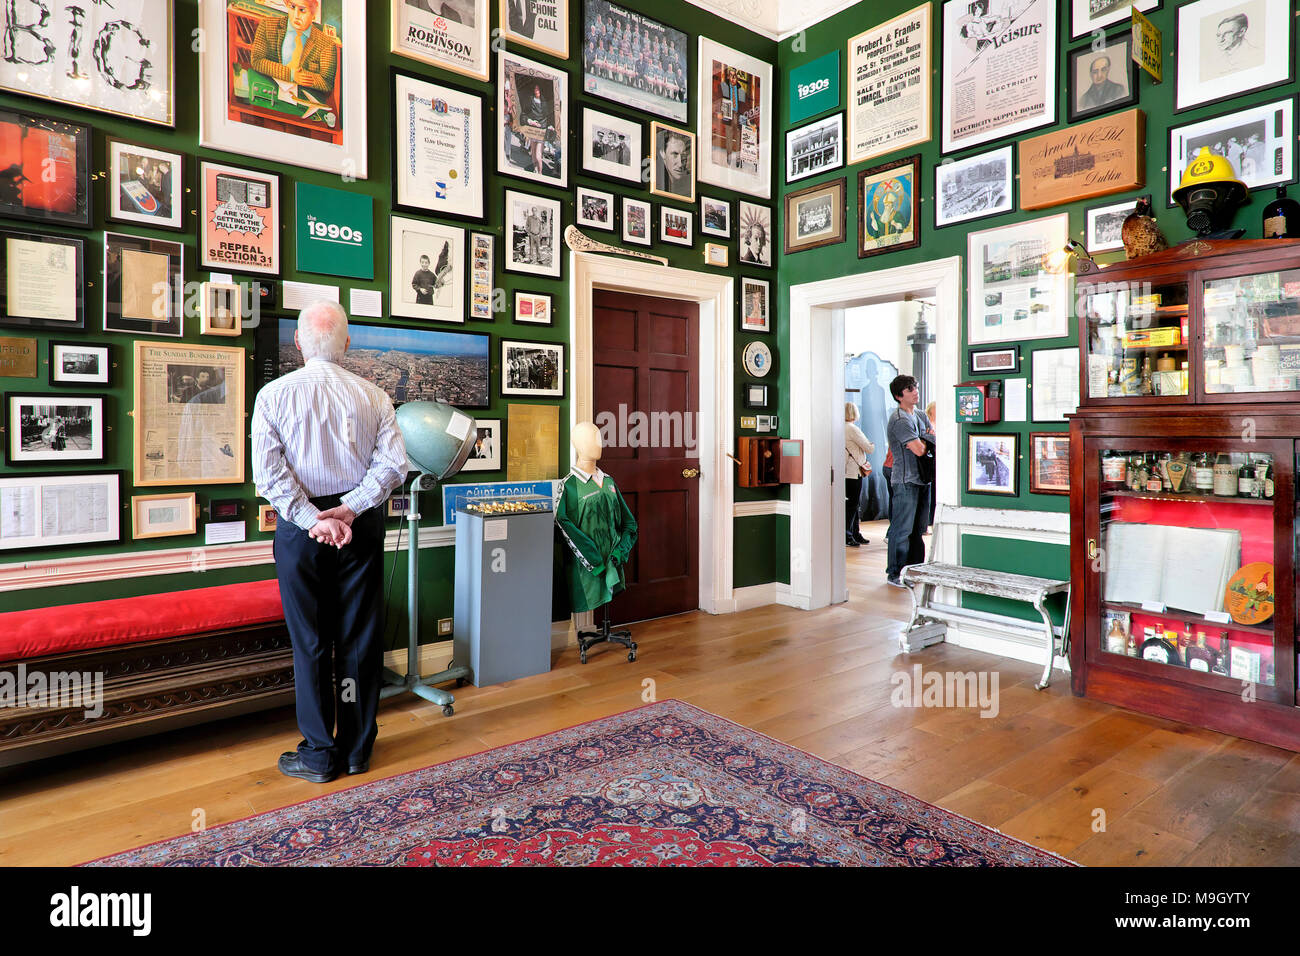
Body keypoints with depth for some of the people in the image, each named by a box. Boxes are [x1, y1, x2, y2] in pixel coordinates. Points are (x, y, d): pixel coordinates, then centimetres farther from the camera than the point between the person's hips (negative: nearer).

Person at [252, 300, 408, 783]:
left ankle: (319, 754, 19)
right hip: (361, 526, 1)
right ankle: (357, 748, 22)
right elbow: (393, 463, -10)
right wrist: (349, 510, -12)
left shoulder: (274, 394, -3)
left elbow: (269, 471, -13)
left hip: (301, 527, -1)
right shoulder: (373, 395, 0)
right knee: (360, 638, 10)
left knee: (310, 642, 9)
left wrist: (313, 519, -13)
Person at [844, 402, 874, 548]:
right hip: (854, 472, -8)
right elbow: (869, 449, -12)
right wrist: (872, 444, 9)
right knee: (851, 504, -3)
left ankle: (855, 534, 21)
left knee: (854, 504, 14)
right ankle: (846, 535, 0)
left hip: (847, 472, 8)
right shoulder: (852, 429, -15)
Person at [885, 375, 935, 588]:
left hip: (923, 479, 8)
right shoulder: (899, 420, -13)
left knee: (918, 529, 13)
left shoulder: (921, 416, 16)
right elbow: (919, 449, -20)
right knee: (902, 529, -4)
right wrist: (927, 441, 0)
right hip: (905, 481, -8)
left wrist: (923, 441, -10)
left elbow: (935, 441, 10)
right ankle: (895, 574, 3)